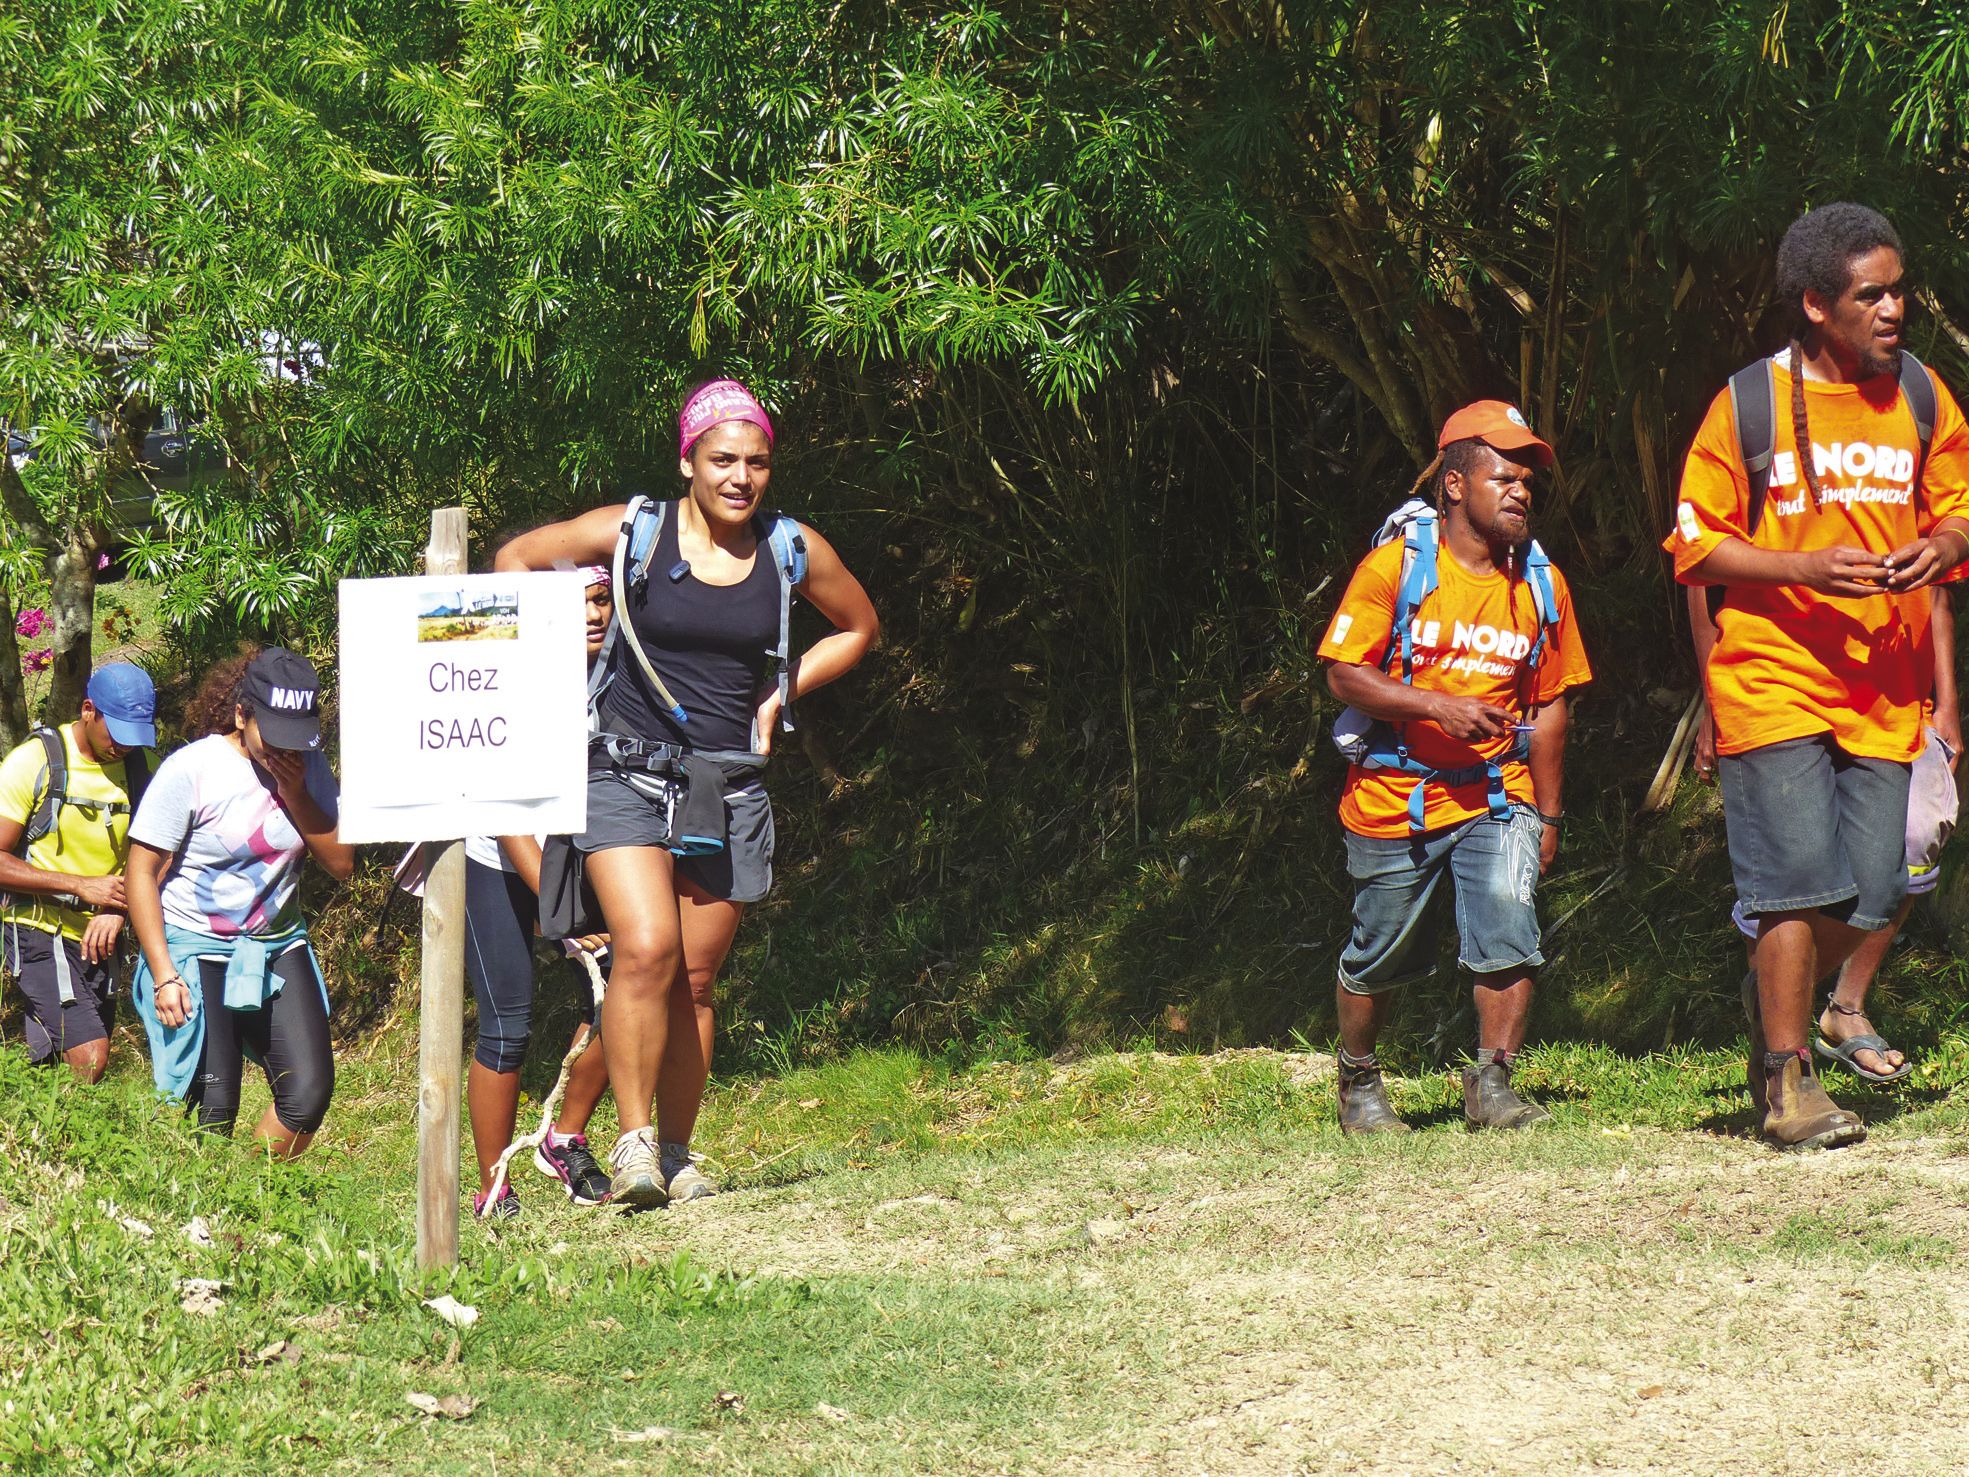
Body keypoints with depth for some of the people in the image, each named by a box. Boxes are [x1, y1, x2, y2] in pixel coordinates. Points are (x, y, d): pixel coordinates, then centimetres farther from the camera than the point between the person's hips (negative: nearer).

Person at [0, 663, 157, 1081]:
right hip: (39, 932, -6)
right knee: (90, 1061, -18)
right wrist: (82, 886, -21)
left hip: (99, 938, 6)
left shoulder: (139, 769, 5)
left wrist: (117, 910, -10)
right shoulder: (35, 762, -10)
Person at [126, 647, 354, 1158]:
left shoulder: (308, 767, 2)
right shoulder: (191, 770, -13)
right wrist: (164, 975, -14)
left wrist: (294, 791, -14)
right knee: (212, 1107, -11)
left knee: (310, 1094, -5)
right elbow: (142, 871, -10)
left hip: (277, 947, 5)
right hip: (196, 950, -5)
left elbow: (342, 863, -2)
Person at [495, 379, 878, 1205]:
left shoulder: (793, 550, 3)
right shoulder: (634, 533, -5)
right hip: (627, 772, -3)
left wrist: (783, 691, 10)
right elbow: (516, 560, 9)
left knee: (696, 977, 5)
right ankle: (633, 1141, -13)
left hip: (728, 787, 3)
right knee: (646, 951, -21)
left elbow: (858, 628, 21)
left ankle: (676, 1154, 18)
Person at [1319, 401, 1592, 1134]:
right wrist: (1440, 707, -21)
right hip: (1393, 798, -2)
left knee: (1508, 929, -18)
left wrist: (1549, 816, 10)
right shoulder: (1396, 566, -7)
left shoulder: (1541, 584, 5)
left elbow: (1548, 706, 12)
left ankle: (1492, 1083, -7)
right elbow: (1345, 674, -10)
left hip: (1496, 798, 2)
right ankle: (1358, 1082, 32)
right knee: (1378, 956, 10)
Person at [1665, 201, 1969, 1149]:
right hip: (1774, 680, -4)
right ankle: (1788, 1083, 0)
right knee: (1800, 881, -10)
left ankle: (1775, 998, 31)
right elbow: (1695, 543, -1)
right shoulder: (1750, 403, -4)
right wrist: (1807, 568, -15)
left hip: (1882, 688, 4)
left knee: (1876, 893, 2)